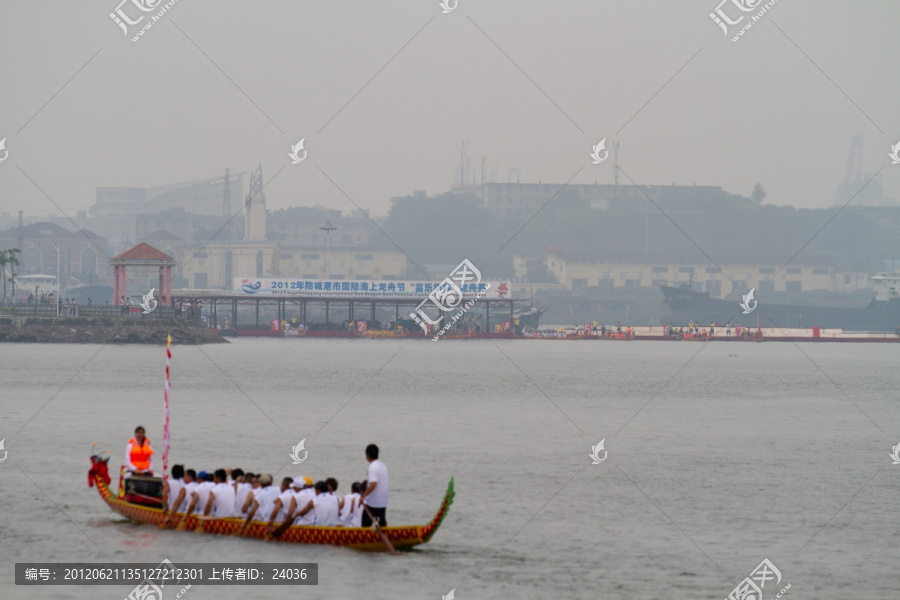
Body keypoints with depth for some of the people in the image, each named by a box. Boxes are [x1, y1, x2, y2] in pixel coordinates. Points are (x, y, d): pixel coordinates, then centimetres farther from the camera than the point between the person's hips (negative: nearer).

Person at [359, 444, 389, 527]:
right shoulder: (383, 465, 10)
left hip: (372, 503, -8)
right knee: (383, 523, 12)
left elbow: (373, 484, -27)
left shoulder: (373, 467, -16)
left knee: (365, 524, -2)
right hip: (383, 502, 8)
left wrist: (363, 496, -26)